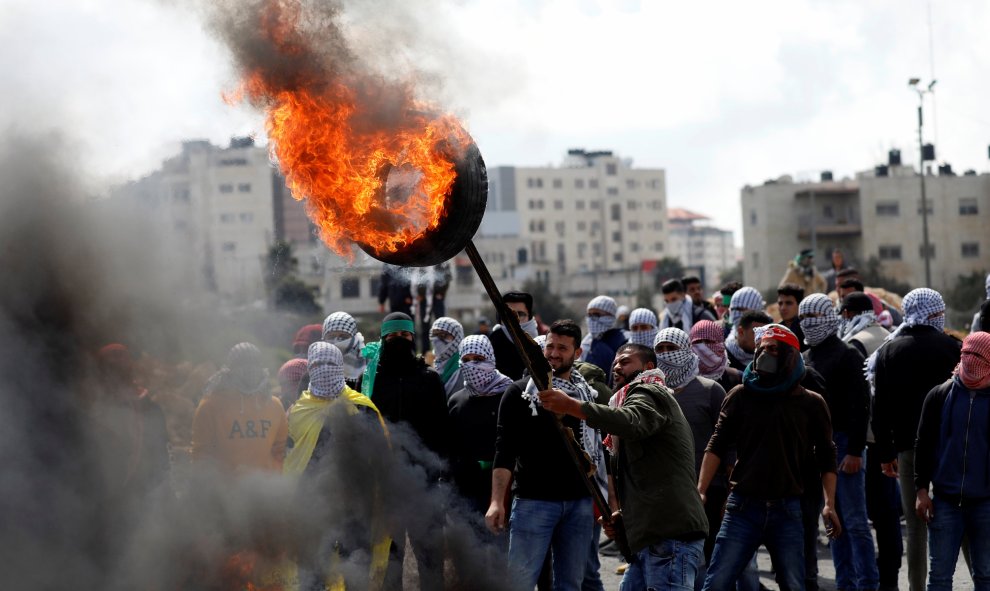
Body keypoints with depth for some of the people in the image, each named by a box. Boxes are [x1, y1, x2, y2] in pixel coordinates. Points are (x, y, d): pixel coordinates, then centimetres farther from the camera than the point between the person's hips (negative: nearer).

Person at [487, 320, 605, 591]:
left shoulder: (586, 395, 14)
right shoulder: (520, 393, 2)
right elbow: (505, 450, -3)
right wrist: (497, 502, -12)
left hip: (579, 504, 4)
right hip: (534, 500, -4)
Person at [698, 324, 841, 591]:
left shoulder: (811, 404, 6)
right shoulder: (741, 396, 5)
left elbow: (825, 457, 9)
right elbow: (717, 446, 3)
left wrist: (829, 504, -1)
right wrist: (700, 491, -7)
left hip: (787, 510, 0)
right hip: (743, 507, 0)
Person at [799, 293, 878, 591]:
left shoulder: (848, 355, -6)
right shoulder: (805, 359, 15)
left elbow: (860, 406, -13)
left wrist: (854, 451, -19)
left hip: (843, 445, -7)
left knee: (854, 520, -7)